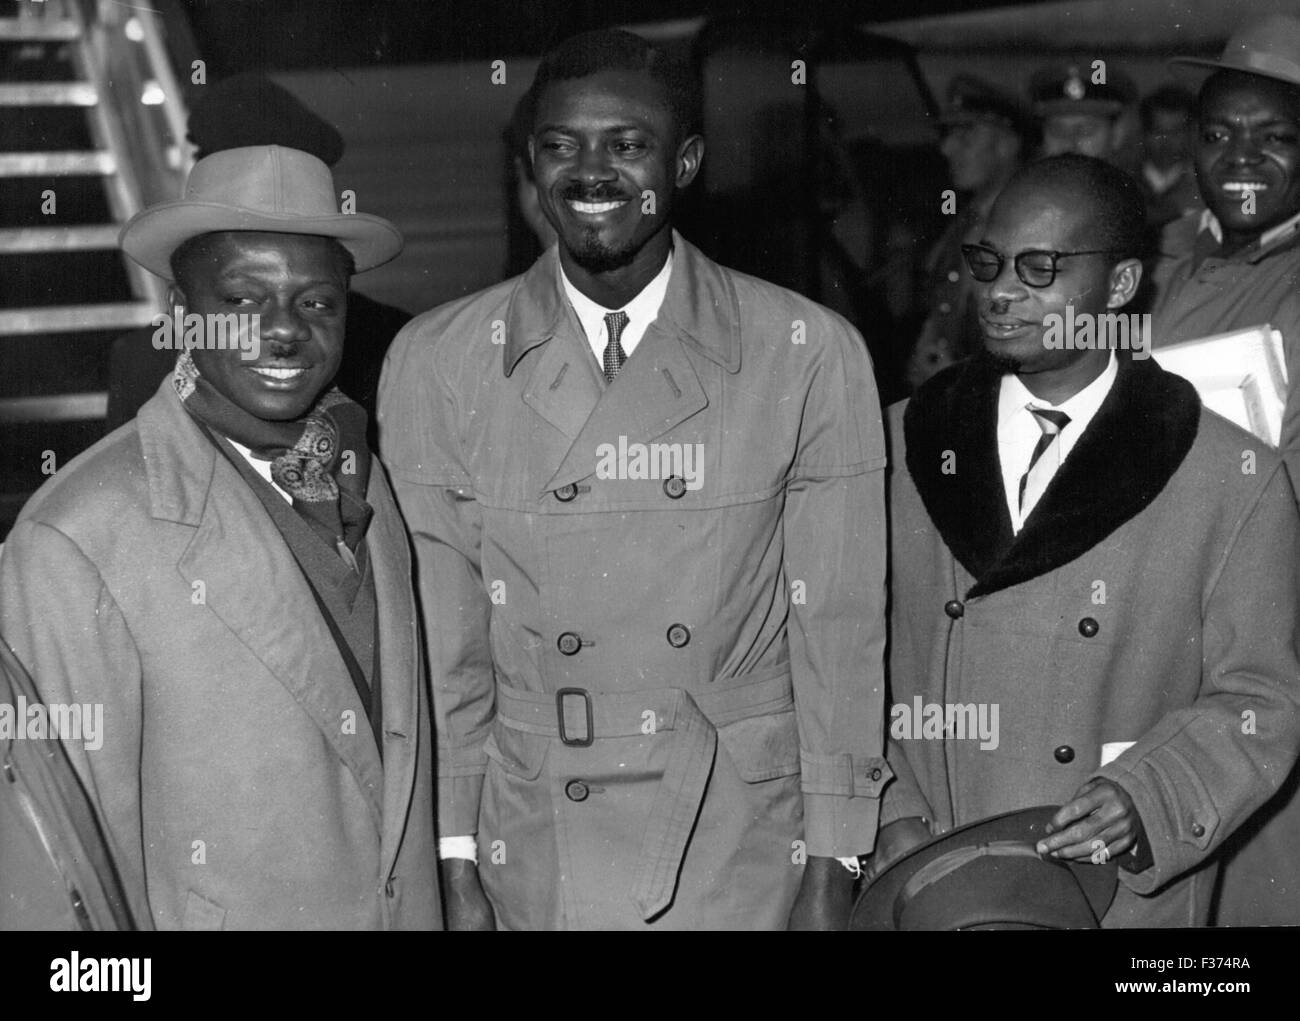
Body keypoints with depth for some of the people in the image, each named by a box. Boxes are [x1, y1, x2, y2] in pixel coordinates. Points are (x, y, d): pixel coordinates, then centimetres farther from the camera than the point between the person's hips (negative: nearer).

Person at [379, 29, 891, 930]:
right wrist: (454, 863, -2)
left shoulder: (810, 354, -6)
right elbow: (439, 637, -1)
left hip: (747, 859, 0)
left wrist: (832, 867, -3)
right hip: (532, 867, 1)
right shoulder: (435, 362, -3)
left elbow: (839, 633, -3)